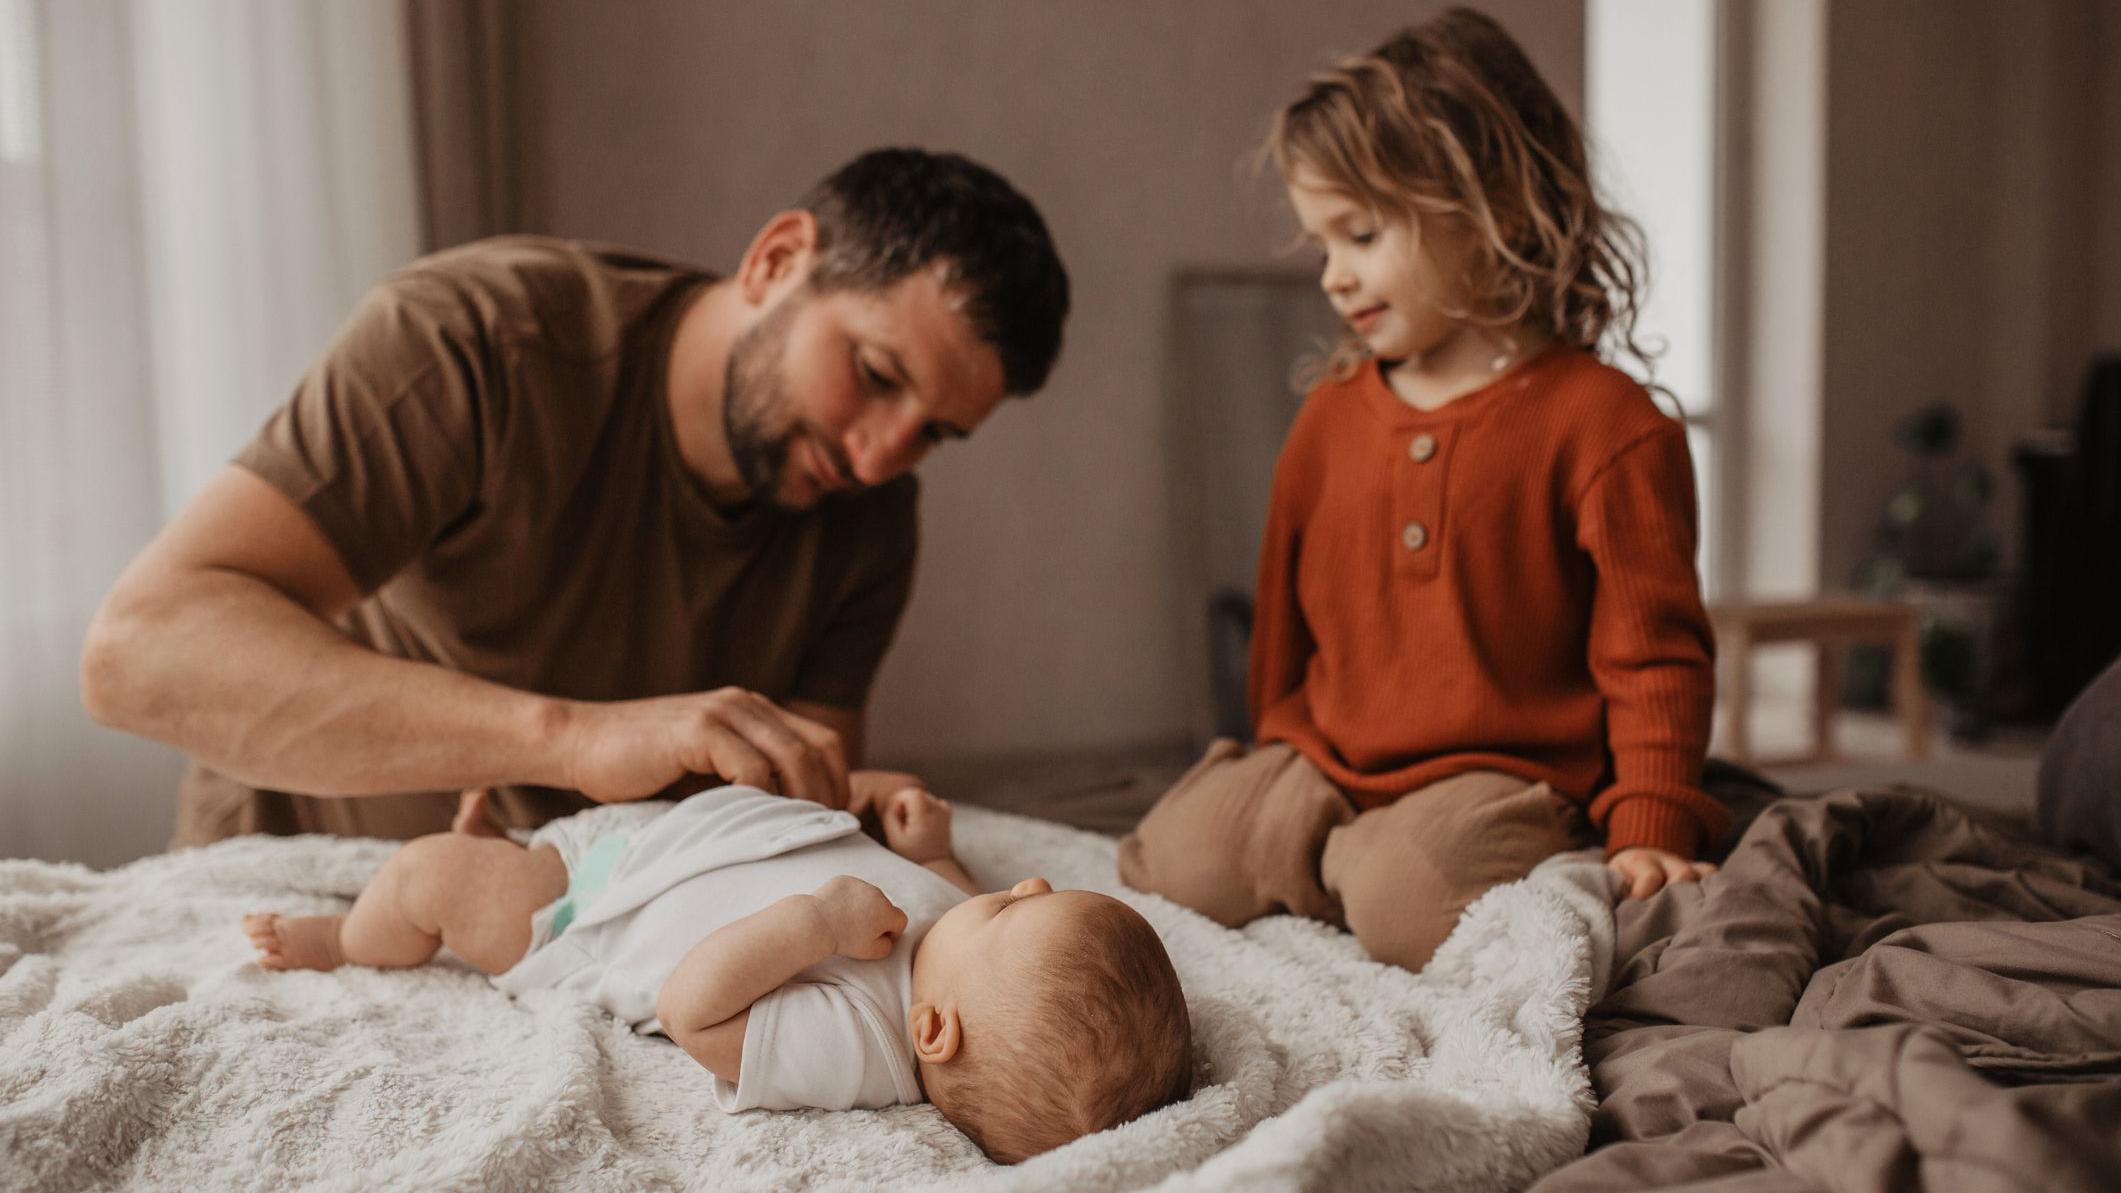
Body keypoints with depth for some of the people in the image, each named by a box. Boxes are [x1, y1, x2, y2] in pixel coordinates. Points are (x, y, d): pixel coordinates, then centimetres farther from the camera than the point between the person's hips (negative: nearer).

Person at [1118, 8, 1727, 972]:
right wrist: (1278, 776, 21)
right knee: (1176, 864, -16)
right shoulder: (1329, 418, 11)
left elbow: (1655, 655, -6)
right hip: (1322, 770, 5)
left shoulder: (1605, 423, -7)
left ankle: (1340, 868, -1)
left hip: (1501, 779, -5)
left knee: (1401, 903, -33)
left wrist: (1648, 832, -13)